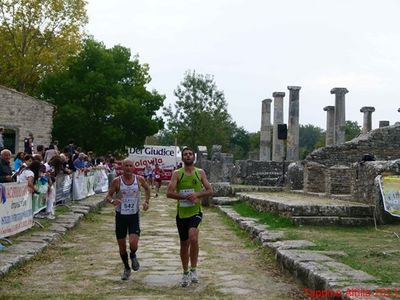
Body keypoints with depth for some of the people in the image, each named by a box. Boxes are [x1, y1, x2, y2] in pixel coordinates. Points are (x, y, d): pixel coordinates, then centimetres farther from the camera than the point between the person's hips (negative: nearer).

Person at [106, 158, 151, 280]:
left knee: (133, 243, -16)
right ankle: (126, 268, 30)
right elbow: (108, 196, -3)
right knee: (122, 246, 7)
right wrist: (112, 200, -25)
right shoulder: (116, 181, -8)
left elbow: (147, 189, 17)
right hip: (120, 215, 0)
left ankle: (133, 256, 19)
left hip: (134, 215, 0)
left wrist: (146, 201, 4)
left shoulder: (139, 179, -3)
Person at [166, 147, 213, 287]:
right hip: (181, 213, 1)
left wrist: (197, 194, -15)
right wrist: (185, 197, -21)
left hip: (195, 212, -1)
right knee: (184, 244, 11)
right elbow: (169, 193, -9)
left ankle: (193, 269, -10)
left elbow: (210, 191, 3)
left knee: (193, 237, -26)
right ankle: (185, 273, 30)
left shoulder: (200, 173, 4)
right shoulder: (177, 173, 0)